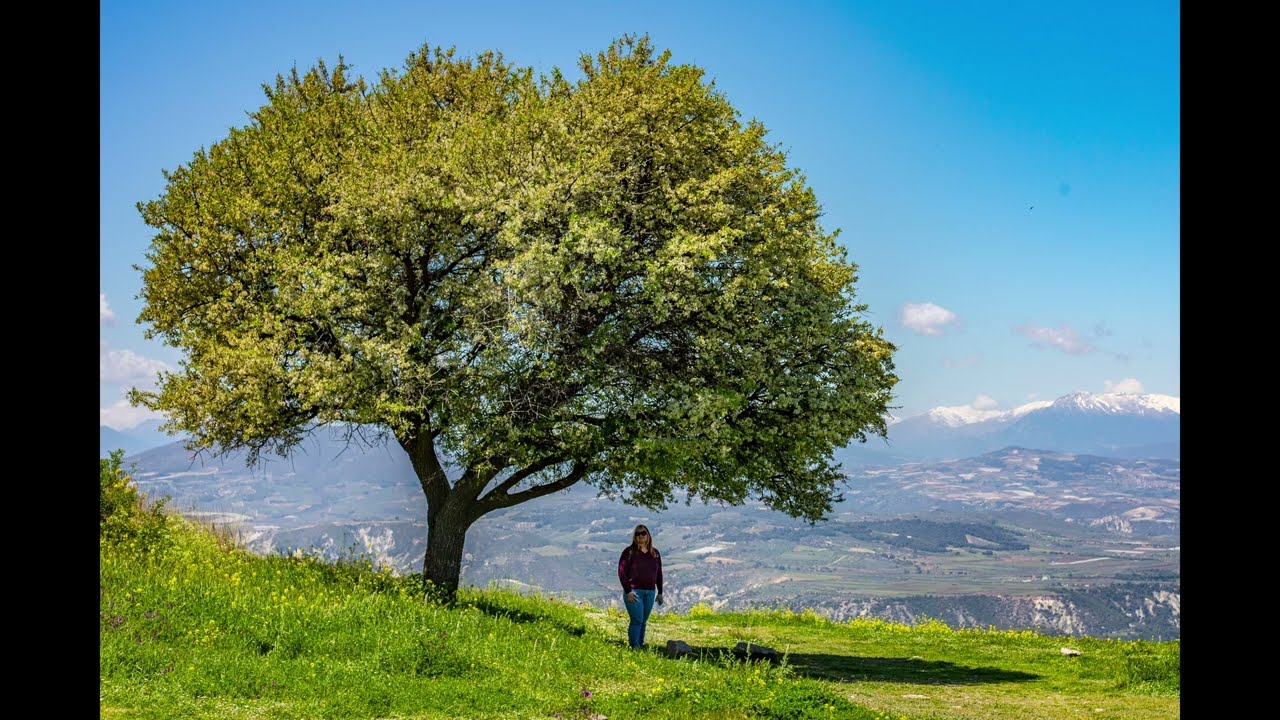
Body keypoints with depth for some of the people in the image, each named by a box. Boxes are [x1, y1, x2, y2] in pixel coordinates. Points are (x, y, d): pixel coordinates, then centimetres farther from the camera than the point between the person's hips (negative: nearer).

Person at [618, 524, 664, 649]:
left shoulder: (655, 553, 11)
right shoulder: (629, 552, -4)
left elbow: (659, 574, 17)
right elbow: (622, 572, -6)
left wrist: (660, 592, 14)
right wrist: (628, 591, -12)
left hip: (650, 592, 5)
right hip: (633, 592, -5)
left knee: (643, 621, 8)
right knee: (637, 620, -11)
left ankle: (640, 646, 15)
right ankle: (634, 647, -7)